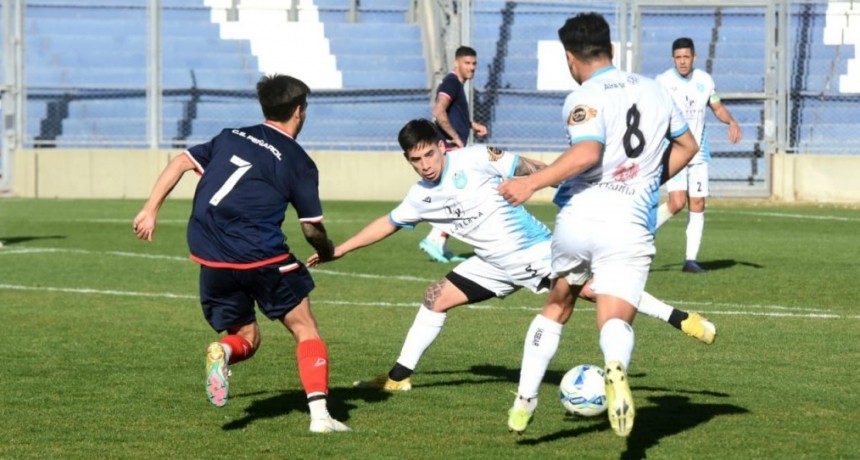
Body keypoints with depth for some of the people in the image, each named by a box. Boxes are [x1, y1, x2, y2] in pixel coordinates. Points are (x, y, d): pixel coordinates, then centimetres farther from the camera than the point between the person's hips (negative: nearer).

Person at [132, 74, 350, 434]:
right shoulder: (298, 162, 4)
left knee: (246, 337, 19)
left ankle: (223, 351, -17)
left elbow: (181, 162, 12)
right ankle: (319, 414, -4)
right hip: (262, 255, -4)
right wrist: (327, 251, 26)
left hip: (211, 259, 4)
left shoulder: (231, 137, 17)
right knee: (305, 330, 10)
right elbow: (312, 229, 5)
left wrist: (150, 210, 12)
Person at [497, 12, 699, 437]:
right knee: (616, 321, -10)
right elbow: (687, 146, 27)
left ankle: (525, 399, 22)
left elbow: (587, 153, -22)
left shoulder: (584, 99, -3)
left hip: (576, 220, -1)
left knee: (556, 308, 23)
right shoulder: (652, 90, 15)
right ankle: (616, 369, -45)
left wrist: (531, 183, -20)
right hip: (630, 229, 1)